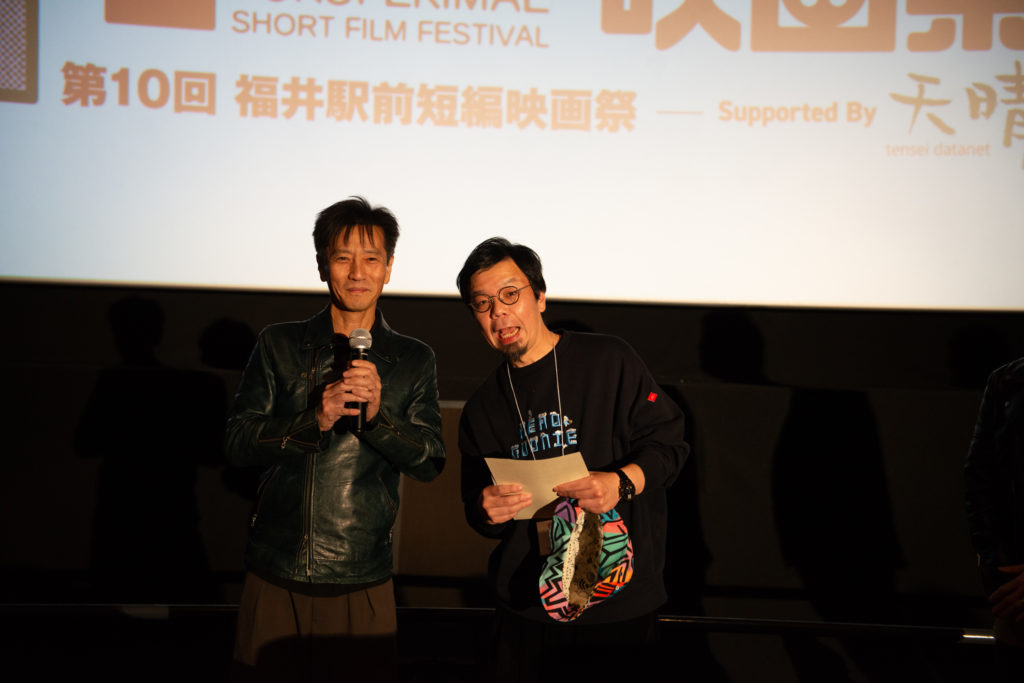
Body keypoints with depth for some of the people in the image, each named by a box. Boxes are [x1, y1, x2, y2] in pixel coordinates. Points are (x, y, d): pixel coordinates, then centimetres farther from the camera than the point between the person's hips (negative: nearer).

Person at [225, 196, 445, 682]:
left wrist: (377, 415, -19)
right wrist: (315, 420, -17)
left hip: (362, 583, 0)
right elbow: (236, 443, -2)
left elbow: (429, 462, -1)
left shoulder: (414, 361, 6)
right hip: (274, 576, 0)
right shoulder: (279, 345, 5)